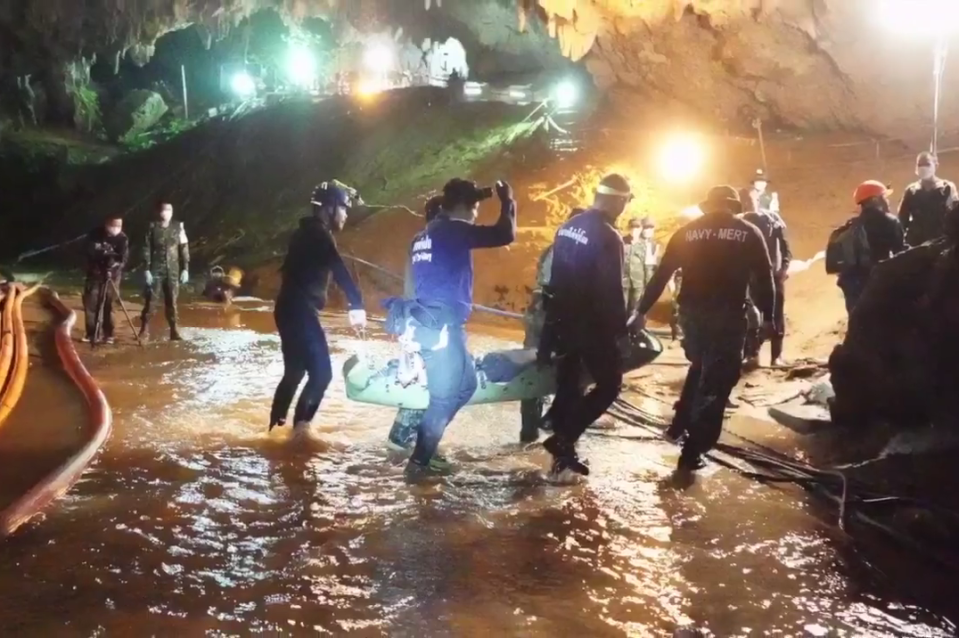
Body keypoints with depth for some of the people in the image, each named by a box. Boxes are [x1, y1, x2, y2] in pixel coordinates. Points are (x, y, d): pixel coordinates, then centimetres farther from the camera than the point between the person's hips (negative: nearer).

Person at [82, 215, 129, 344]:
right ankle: (91, 333, 10)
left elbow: (124, 257, -15)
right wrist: (104, 253, -27)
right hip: (95, 273, 2)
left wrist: (114, 265, -33)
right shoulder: (95, 234, -6)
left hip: (113, 274, -1)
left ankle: (108, 334, 6)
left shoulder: (123, 238, -8)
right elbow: (89, 251, -11)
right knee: (90, 303, -1)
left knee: (108, 305, -4)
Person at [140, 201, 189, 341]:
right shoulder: (152, 227, 0)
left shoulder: (178, 227, 5)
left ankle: (174, 330, 8)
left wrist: (185, 269, 0)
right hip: (155, 270, -2)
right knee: (150, 300, -2)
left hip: (172, 271, 2)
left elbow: (184, 249, 6)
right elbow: (146, 250, -2)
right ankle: (144, 329, 5)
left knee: (171, 302, 5)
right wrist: (146, 269, -9)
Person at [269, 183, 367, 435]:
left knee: (294, 372, 17)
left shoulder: (306, 233, 19)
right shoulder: (318, 234, -11)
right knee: (321, 372, -9)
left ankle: (276, 425, 24)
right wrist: (357, 305, -29)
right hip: (300, 311, -10)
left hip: (289, 310, 10)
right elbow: (339, 271, -24)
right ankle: (300, 426, -10)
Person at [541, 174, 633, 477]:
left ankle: (563, 447, 22)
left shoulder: (568, 226, 6)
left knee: (568, 383, 16)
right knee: (609, 383, 5)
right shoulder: (608, 237, -19)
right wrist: (620, 328, -11)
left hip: (562, 319, 8)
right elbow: (611, 291, -21)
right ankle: (563, 437, -5)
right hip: (591, 323, -8)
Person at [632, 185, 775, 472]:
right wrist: (768, 316, 9)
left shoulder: (687, 232, 7)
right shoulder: (749, 233, 3)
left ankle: (679, 425, 23)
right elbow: (764, 279, 1)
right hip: (728, 315, -3)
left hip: (692, 312, 3)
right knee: (715, 381, 2)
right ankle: (693, 451, 0)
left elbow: (662, 273, 5)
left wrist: (642, 309, 10)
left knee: (699, 368, 27)